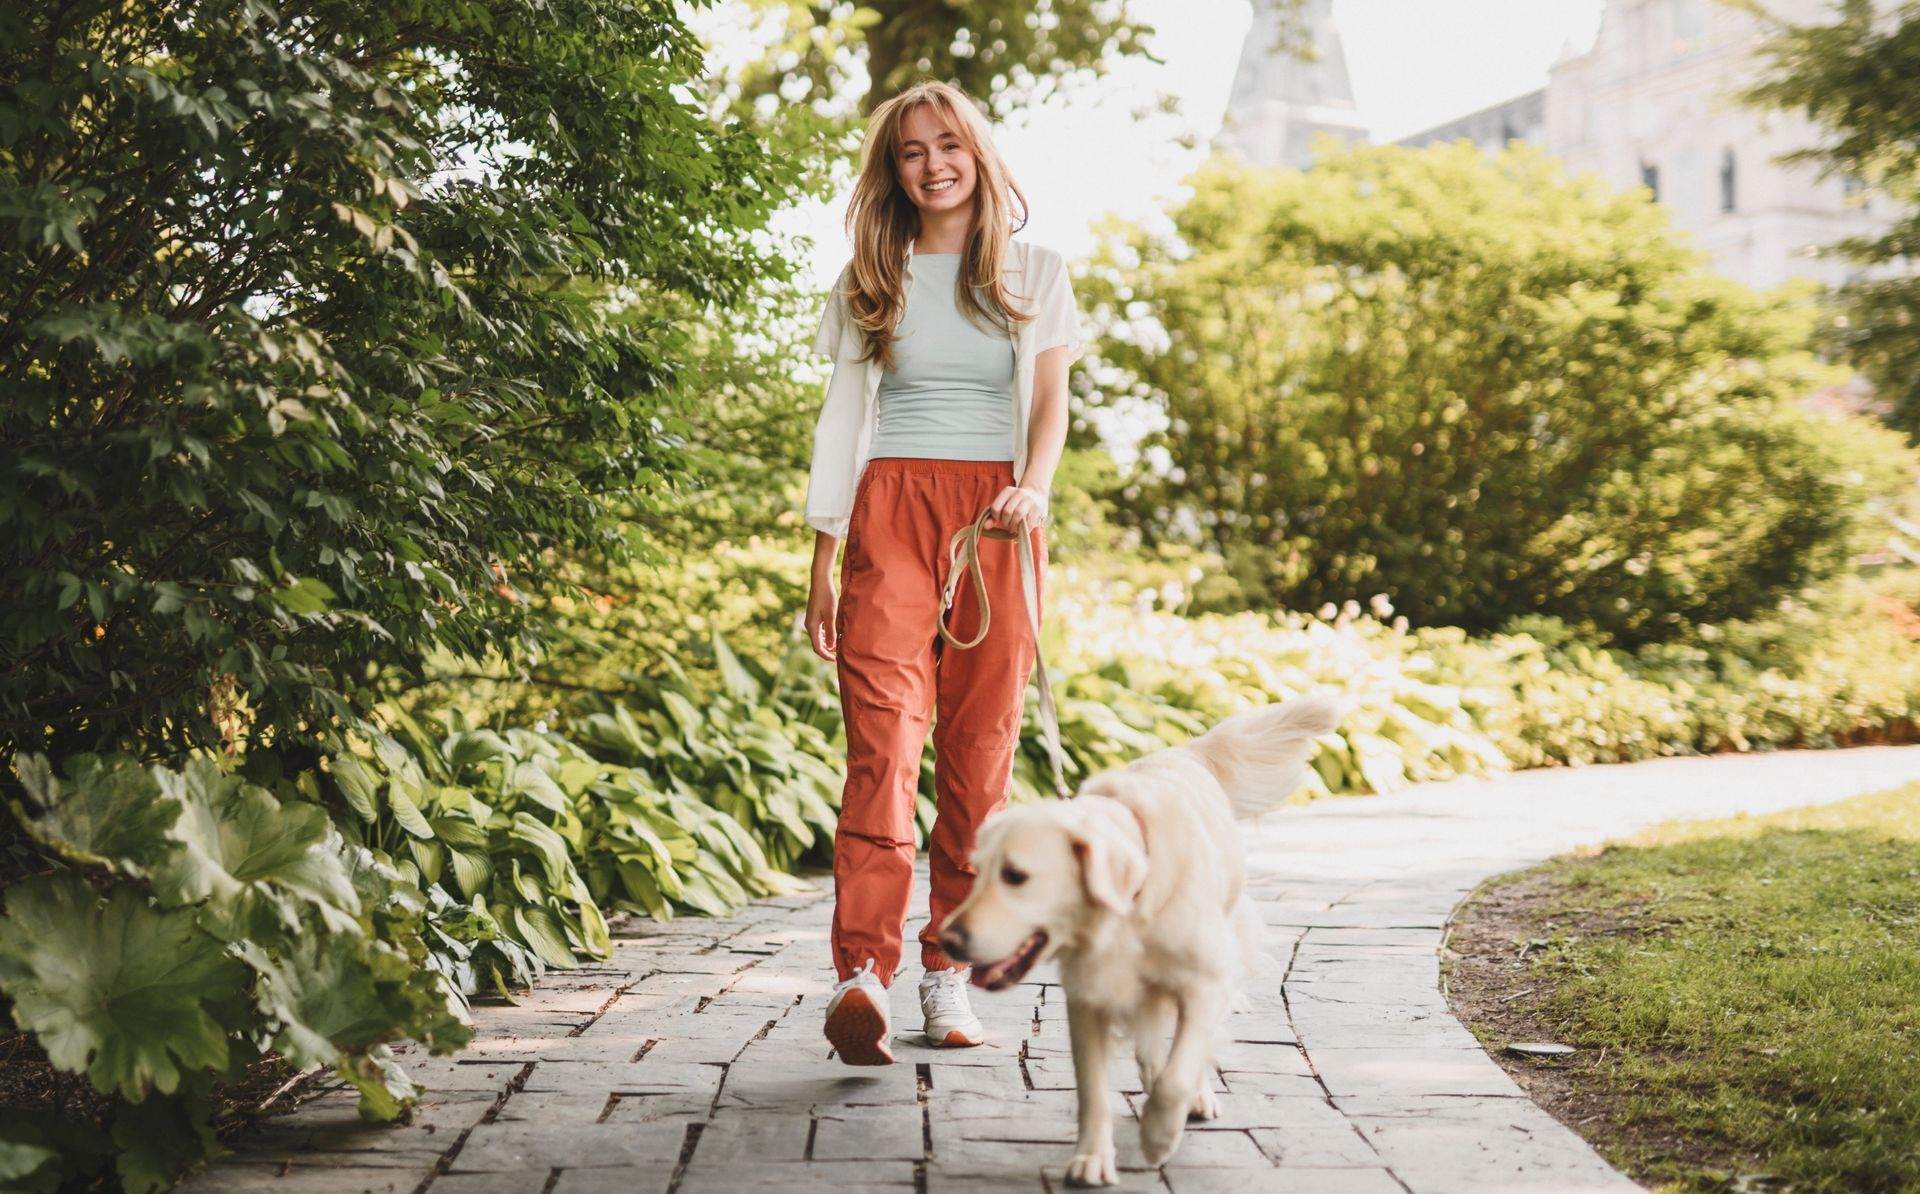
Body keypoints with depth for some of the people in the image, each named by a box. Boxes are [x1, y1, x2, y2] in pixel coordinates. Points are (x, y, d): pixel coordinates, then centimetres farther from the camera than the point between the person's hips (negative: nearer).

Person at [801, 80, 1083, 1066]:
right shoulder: (870, 283, 13)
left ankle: (946, 979, 6)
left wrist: (1033, 488, -20)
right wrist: (822, 562, 6)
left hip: (997, 516, 1)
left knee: (980, 746, -1)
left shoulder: (1035, 274, 12)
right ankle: (862, 974, -26)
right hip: (891, 507, -1)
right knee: (884, 730, -17)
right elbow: (841, 420, 11)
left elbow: (1050, 402, 2)